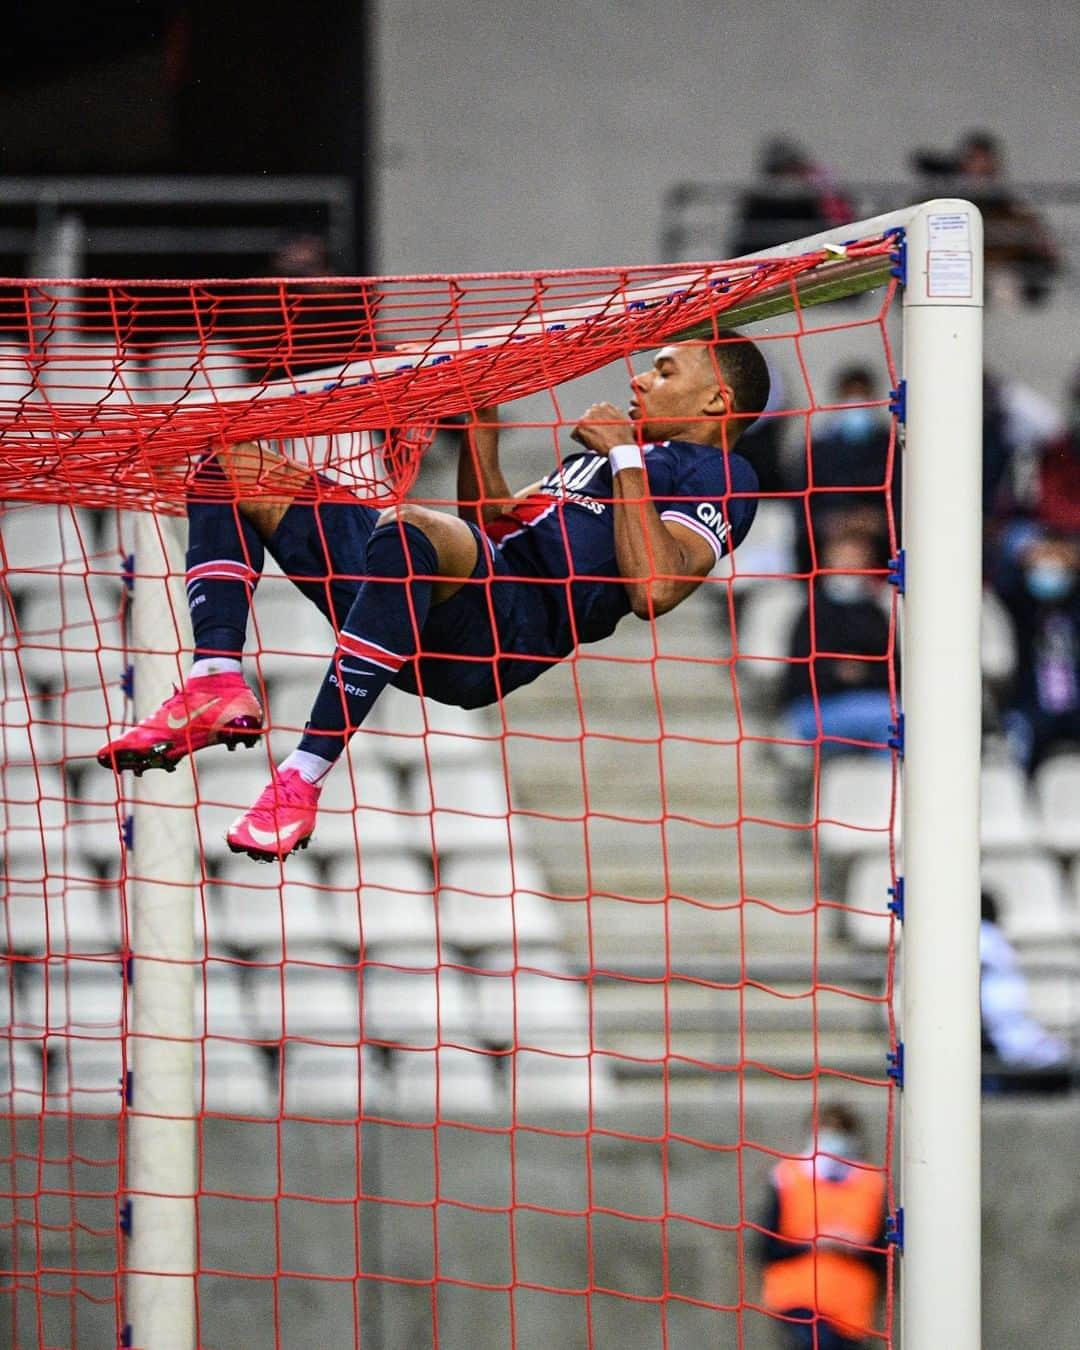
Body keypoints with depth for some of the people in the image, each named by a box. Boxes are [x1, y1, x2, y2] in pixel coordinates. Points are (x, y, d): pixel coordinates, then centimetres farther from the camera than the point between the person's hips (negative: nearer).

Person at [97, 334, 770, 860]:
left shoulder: (720, 475, 6)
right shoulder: (606, 453, 35)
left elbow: (654, 587, -13)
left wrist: (629, 458, -7)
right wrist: (483, 421, 31)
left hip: (514, 624, -10)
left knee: (408, 528, -43)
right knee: (231, 471, 7)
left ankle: (305, 774, -41)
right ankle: (218, 682, -18)